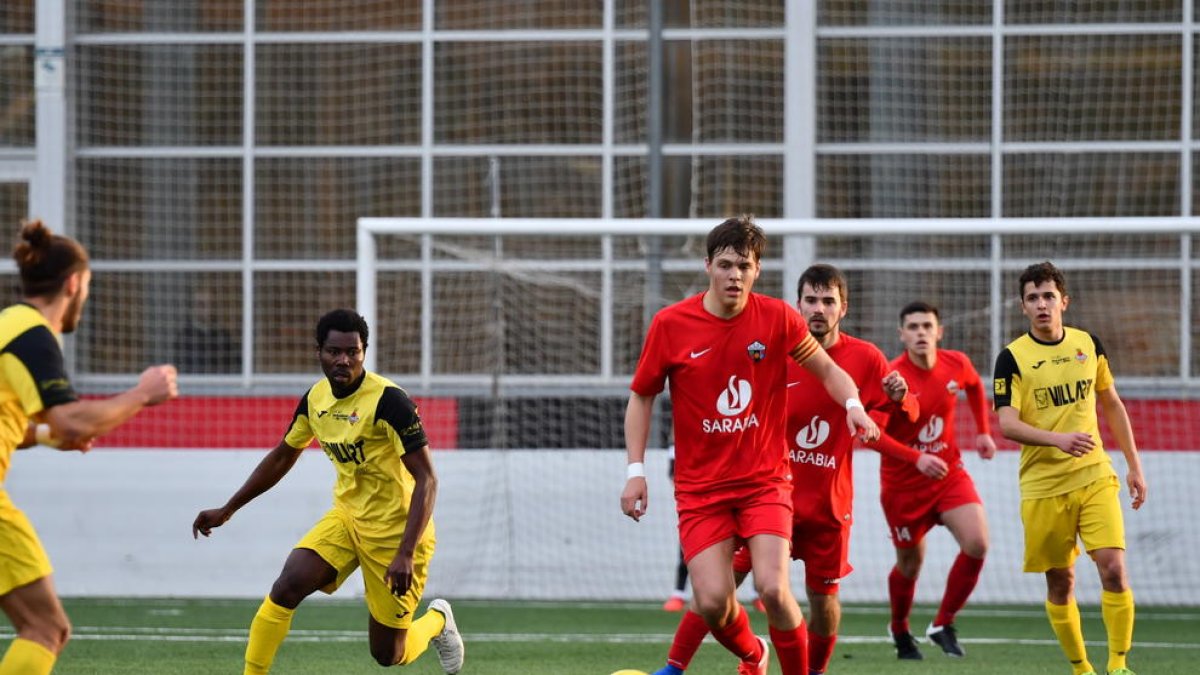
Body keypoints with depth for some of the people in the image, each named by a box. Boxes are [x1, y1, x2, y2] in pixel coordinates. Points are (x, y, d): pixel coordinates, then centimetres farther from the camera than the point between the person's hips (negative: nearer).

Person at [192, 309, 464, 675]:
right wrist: (227, 510, 16)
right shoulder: (315, 398, -2)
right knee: (287, 586, -21)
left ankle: (437, 622, 37)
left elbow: (426, 479, -24)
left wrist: (406, 554, -32)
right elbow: (282, 457, 16)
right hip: (347, 517, 5)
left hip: (396, 531, -5)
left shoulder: (388, 400, -23)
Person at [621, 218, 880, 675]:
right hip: (700, 487, 1)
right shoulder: (671, 324, -5)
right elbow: (641, 396, 7)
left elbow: (827, 370, 9)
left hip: (765, 480, -1)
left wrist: (853, 406, -12)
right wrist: (635, 470, -1)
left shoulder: (777, 319, -5)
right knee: (712, 601, -10)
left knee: (773, 589, -19)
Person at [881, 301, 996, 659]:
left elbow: (975, 386, 20)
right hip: (903, 483, -4)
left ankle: (943, 625, 2)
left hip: (949, 473, 4)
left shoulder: (956, 365, -5)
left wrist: (983, 431, 15)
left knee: (977, 544, -16)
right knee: (910, 563, 8)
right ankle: (900, 630, 38)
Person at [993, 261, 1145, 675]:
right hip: (1043, 486, -2)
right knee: (1060, 583, 4)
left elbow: (1112, 405, 18)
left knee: (1113, 568, -13)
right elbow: (1007, 424, -15)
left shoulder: (1088, 344, 6)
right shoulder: (1012, 358, -5)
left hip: (1095, 478, 2)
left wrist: (1133, 465, 16)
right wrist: (1059, 439, -31)